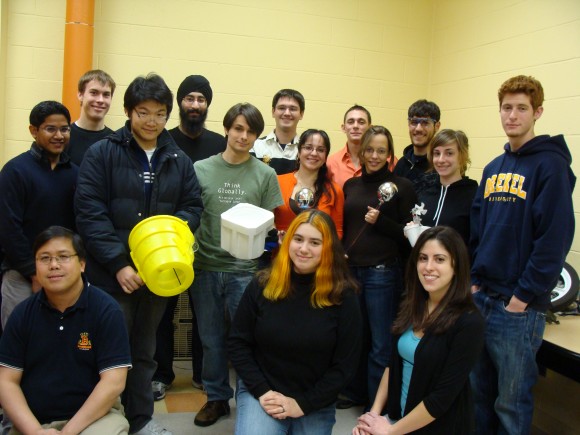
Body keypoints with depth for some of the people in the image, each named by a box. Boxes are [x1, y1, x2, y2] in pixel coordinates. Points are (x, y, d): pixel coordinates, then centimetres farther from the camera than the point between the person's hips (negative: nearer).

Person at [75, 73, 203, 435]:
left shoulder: (179, 161, 7)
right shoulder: (101, 154, -5)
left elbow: (193, 206, 9)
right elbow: (90, 213, -11)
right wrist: (119, 263, -18)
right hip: (111, 273, -3)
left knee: (144, 349, 17)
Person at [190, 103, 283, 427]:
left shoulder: (265, 174, 1)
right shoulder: (201, 169, 3)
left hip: (245, 269, -1)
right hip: (205, 266, 2)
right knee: (212, 338, 13)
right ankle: (217, 398, 30)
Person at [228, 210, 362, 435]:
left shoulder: (343, 296, -10)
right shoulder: (262, 285, -5)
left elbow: (344, 364, -8)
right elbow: (238, 343, -2)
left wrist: (303, 404, -13)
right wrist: (262, 391, -12)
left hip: (315, 403, 1)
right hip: (261, 392, 0)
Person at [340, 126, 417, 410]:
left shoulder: (401, 187, -4)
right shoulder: (351, 185, 11)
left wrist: (381, 221, -17)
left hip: (383, 272, -5)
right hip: (351, 270, 5)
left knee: (381, 343, 3)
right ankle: (355, 392, 33)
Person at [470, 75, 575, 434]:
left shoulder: (550, 164, -10)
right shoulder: (494, 168, 12)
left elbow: (555, 238, -16)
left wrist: (523, 296, -15)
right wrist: (474, 280, 6)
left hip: (519, 306, -6)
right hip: (480, 297, 7)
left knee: (512, 400, 8)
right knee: (480, 390, 18)